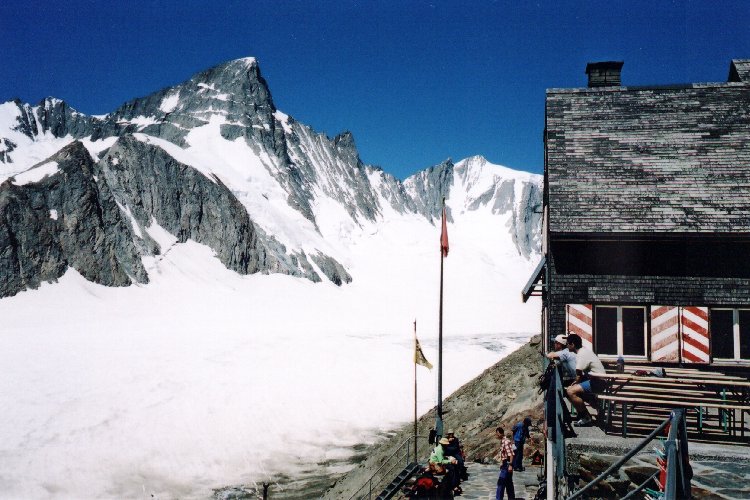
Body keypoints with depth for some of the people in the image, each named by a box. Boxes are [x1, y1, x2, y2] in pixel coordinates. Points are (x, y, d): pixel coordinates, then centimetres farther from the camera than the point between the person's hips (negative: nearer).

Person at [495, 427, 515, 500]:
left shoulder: (506, 441, -18)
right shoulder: (502, 441, 11)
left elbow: (511, 454, -23)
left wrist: (510, 465, -26)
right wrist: (501, 464, 20)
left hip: (507, 464, -10)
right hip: (504, 464, 10)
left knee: (501, 482, -7)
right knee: (509, 483, 15)